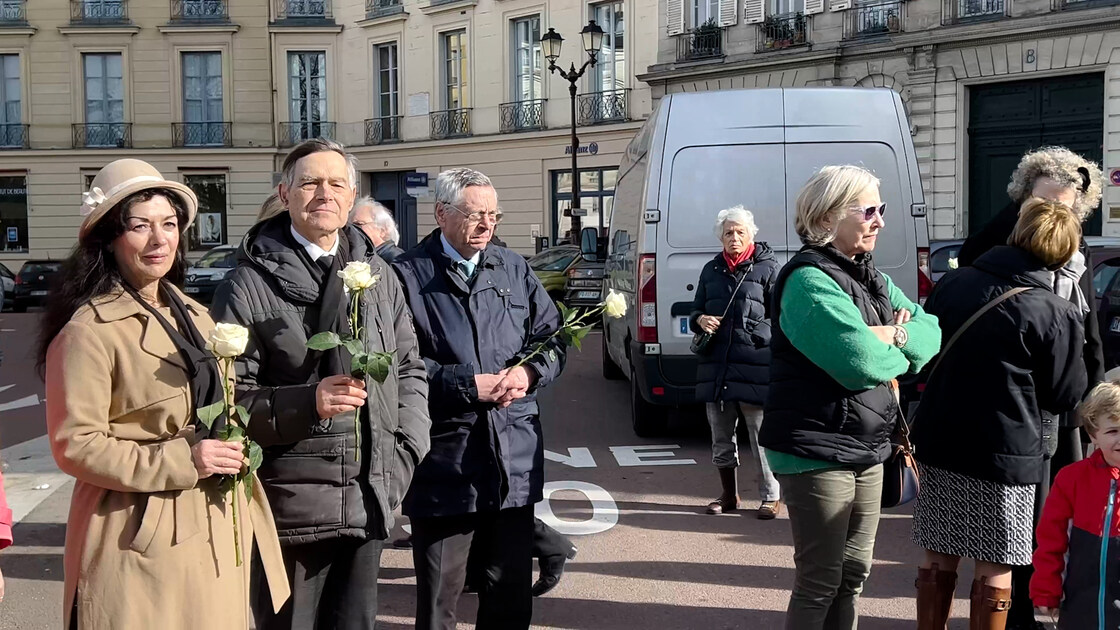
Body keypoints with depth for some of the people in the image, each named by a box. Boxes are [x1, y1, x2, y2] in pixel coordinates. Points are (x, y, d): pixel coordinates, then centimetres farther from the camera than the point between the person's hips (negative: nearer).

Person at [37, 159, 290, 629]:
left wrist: (234, 450, 4)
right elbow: (76, 445, -15)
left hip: (217, 529, 7)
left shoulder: (194, 316, 14)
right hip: (142, 539, -7)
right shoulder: (90, 330, -12)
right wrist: (181, 461, -20)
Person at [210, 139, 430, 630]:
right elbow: (230, 396, -9)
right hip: (291, 503, -5)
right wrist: (307, 403, -24)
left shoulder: (379, 276, 10)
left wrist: (406, 453, 4)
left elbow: (410, 369, 16)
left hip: (371, 499, 5)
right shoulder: (250, 284, -7)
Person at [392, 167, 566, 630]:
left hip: (515, 456, 5)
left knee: (512, 591, 15)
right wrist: (468, 385, -17)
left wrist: (528, 373, -6)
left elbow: (551, 339, 14)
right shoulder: (409, 275, -7)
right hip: (444, 458, -5)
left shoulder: (514, 269, 12)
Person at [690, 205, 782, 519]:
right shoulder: (711, 270, 16)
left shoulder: (767, 268, 0)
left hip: (755, 366, -6)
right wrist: (700, 320, 0)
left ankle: (771, 497, 9)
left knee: (761, 436, -3)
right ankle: (729, 496, 26)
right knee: (721, 437, 13)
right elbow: (696, 310, 22)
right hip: (716, 364, 6)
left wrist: (753, 334, -15)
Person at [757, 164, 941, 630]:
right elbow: (860, 360, -27)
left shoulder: (869, 276, 12)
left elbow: (930, 330, 9)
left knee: (853, 572, 19)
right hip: (816, 451, -9)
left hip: (866, 450, 9)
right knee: (820, 582, 1)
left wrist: (895, 337, -14)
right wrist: (899, 355, -6)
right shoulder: (809, 280, -18)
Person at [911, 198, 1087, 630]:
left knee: (938, 558, 16)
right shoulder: (1057, 315, -14)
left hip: (937, 442, 5)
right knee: (995, 569, 8)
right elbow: (1065, 396, -3)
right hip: (1005, 455, -5)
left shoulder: (953, 283, 0)